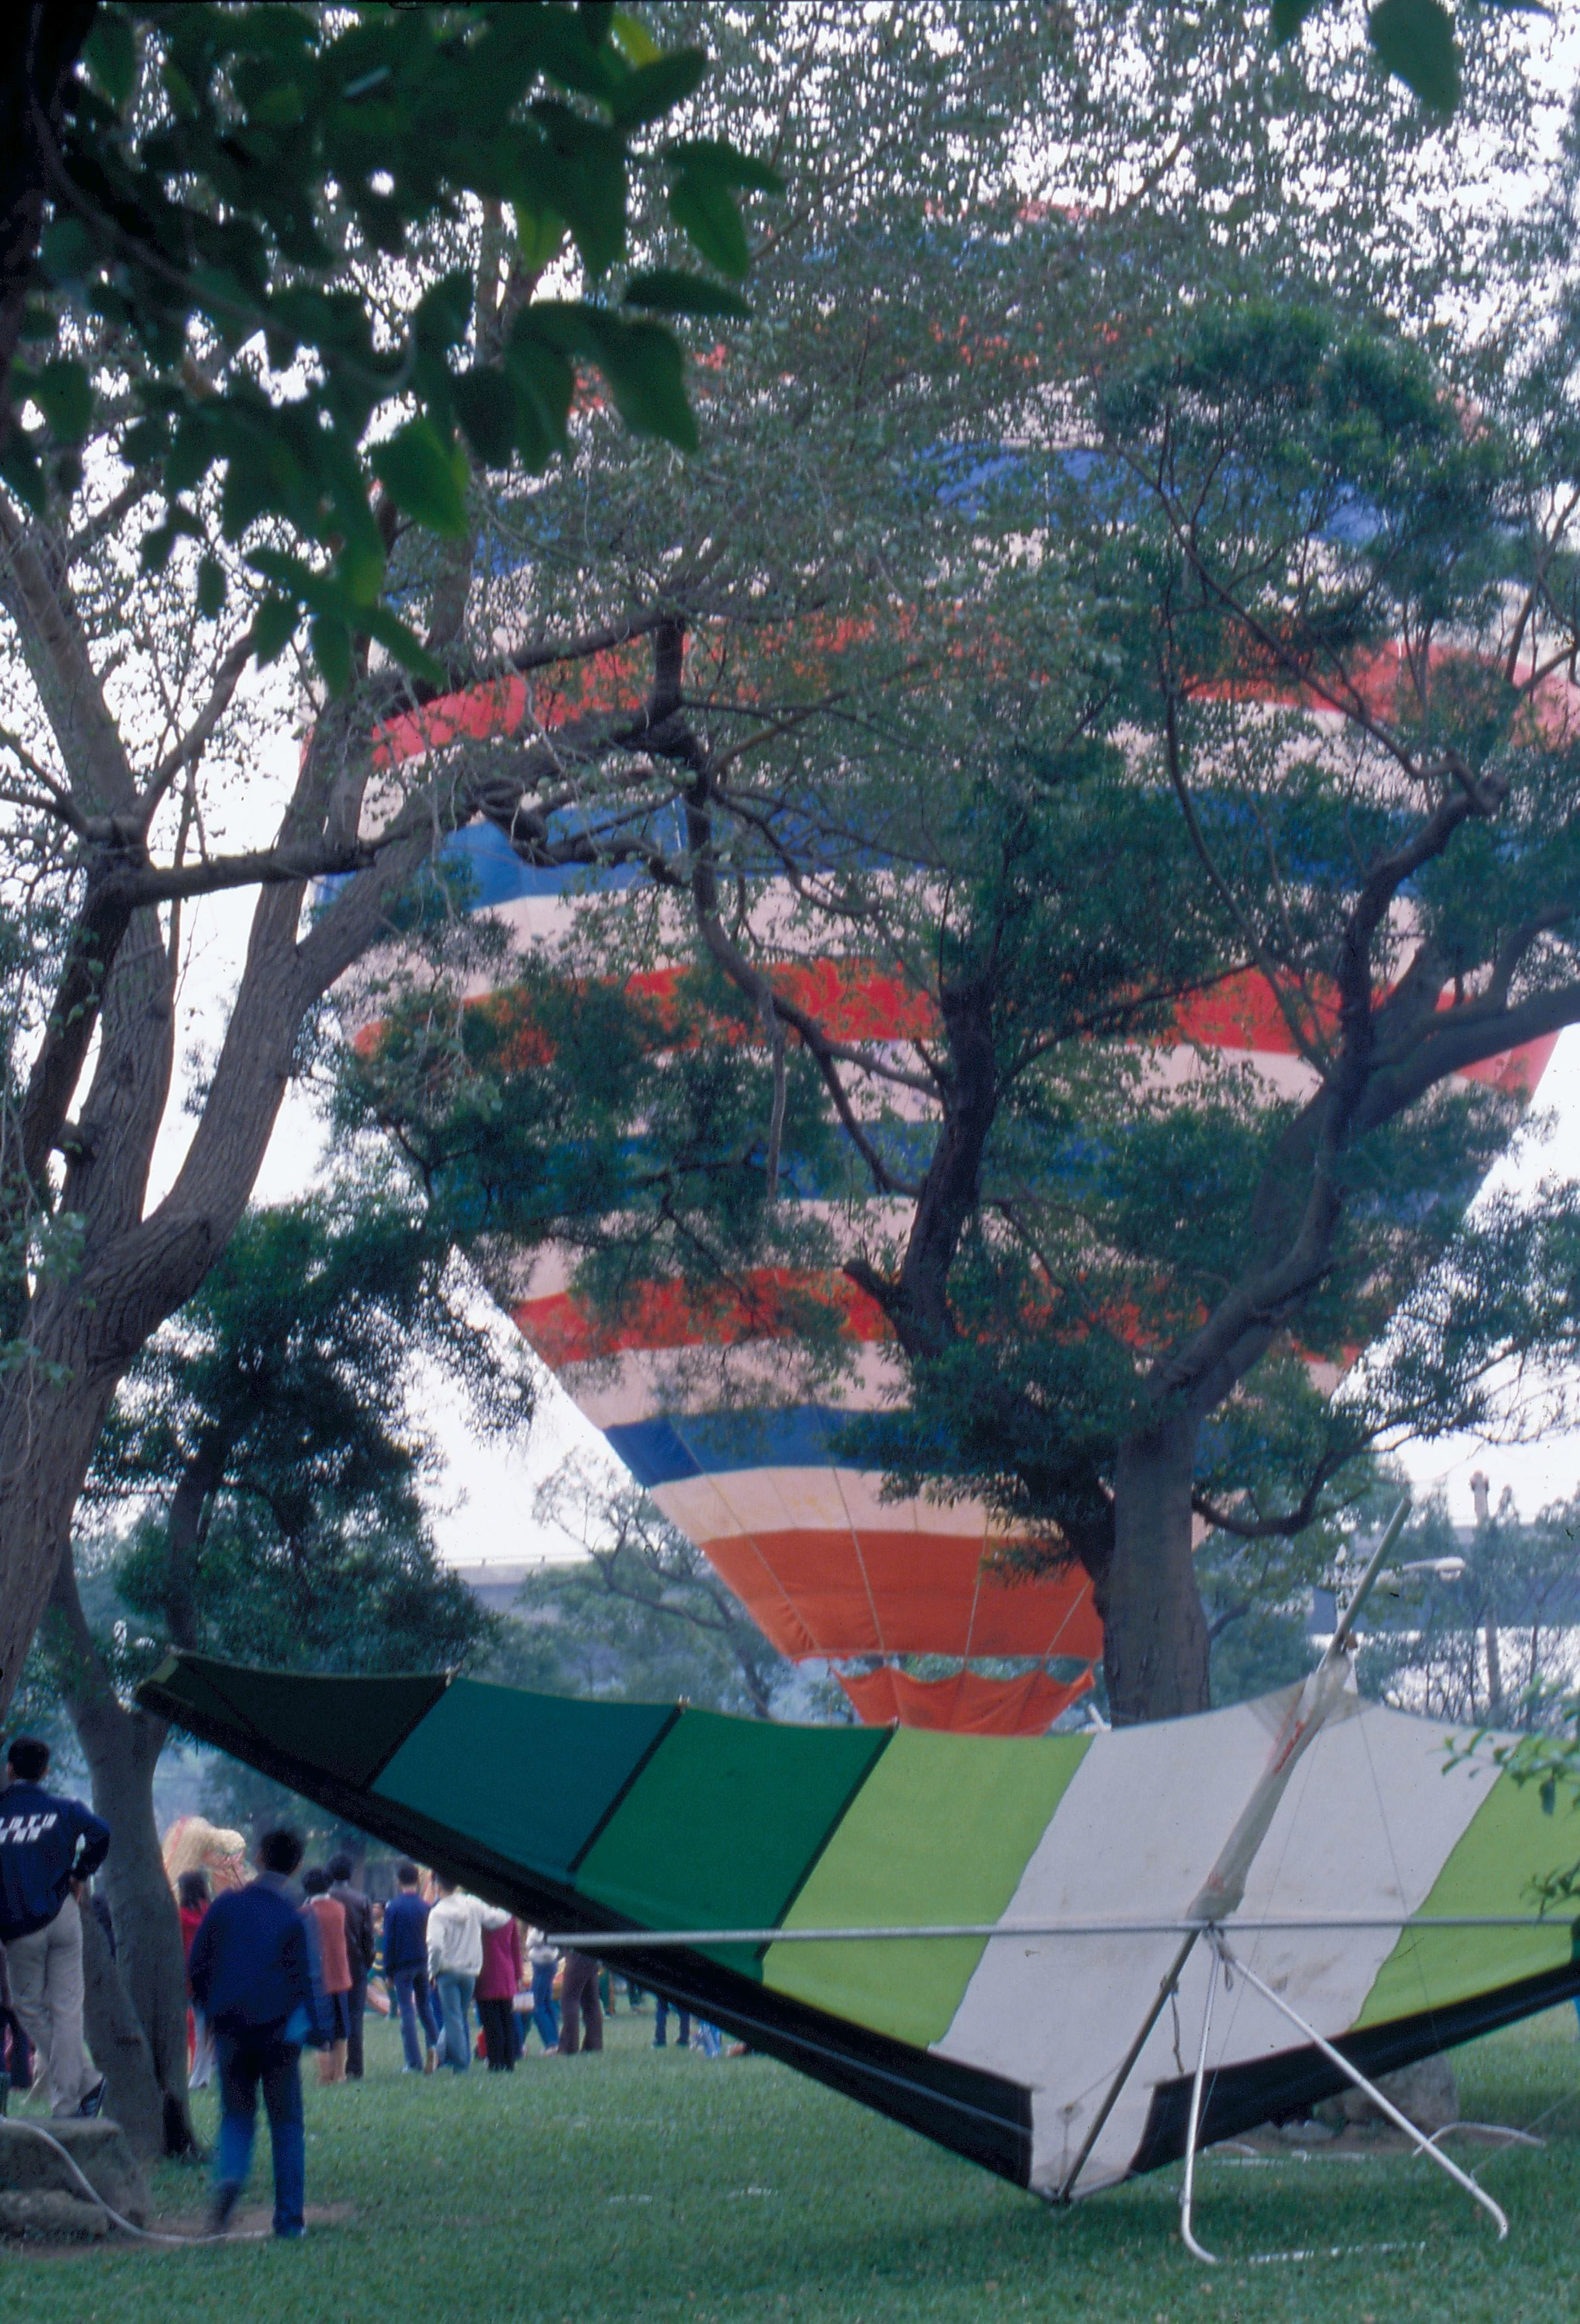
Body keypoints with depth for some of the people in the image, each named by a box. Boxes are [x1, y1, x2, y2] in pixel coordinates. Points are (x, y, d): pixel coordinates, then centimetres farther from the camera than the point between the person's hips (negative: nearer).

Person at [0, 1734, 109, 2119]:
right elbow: (100, 1834, -7)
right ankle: (66, 2105, 3)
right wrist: (79, 1876, 6)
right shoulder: (63, 1809, 3)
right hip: (62, 1917, 2)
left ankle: (86, 2082, 13)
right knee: (66, 2008, 6)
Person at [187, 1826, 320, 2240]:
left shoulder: (225, 1905, 0)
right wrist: (316, 2030, 5)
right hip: (279, 2031, -2)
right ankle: (289, 2218, 7)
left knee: (236, 2114, 13)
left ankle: (229, 2177, -17)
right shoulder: (294, 1918, -7)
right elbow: (302, 1980, -7)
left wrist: (211, 2011, 16)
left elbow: (197, 1966, 3)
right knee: (286, 2123, 8)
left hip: (231, 2031, 2)